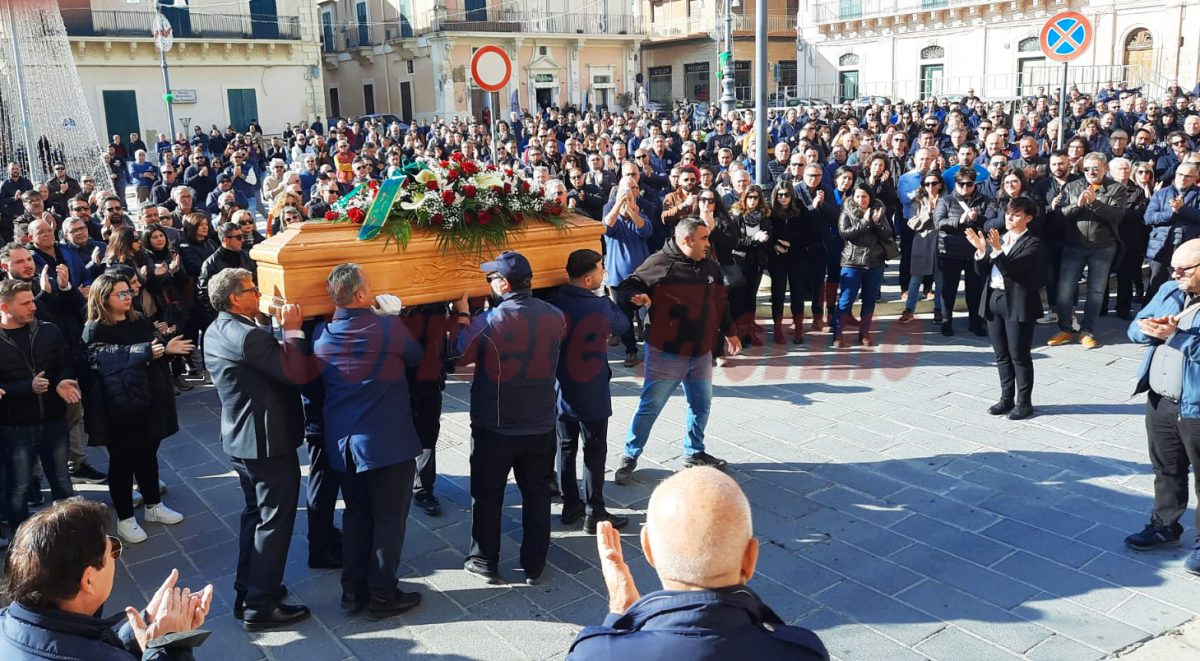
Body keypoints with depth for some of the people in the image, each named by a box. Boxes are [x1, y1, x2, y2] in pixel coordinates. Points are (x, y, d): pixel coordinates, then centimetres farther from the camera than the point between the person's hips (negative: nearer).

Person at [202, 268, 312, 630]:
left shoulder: (216, 332, 7)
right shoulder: (248, 336, -24)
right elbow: (296, 373, -27)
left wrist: (279, 331, 3)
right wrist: (293, 330, -17)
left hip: (240, 438, 10)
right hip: (269, 441, -10)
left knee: (255, 514, 22)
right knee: (274, 521, 1)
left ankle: (247, 593, 32)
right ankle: (260, 607, 9)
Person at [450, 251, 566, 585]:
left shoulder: (487, 322, -21)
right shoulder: (554, 316, -8)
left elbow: (460, 355, -5)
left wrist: (462, 314, 8)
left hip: (494, 428, -3)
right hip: (541, 425, 4)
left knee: (487, 496, 14)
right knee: (537, 495, 16)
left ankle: (485, 563, 26)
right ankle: (534, 564, 27)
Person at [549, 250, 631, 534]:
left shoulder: (555, 302, -9)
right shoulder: (600, 306, -18)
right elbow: (622, 324, 0)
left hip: (561, 391, 4)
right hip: (593, 394, -4)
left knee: (566, 448, 15)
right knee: (594, 452, 6)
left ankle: (570, 505, 26)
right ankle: (594, 513, 13)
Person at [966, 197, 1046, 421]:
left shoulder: (1032, 243, -7)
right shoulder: (998, 238, 11)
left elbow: (1013, 268, -20)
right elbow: (982, 271, 6)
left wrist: (997, 250, -31)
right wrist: (981, 250, -10)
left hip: (1017, 304, -6)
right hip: (993, 300, 6)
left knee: (1019, 356, 1)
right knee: (1001, 356, 13)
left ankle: (1024, 402, 12)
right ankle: (1006, 398, 24)